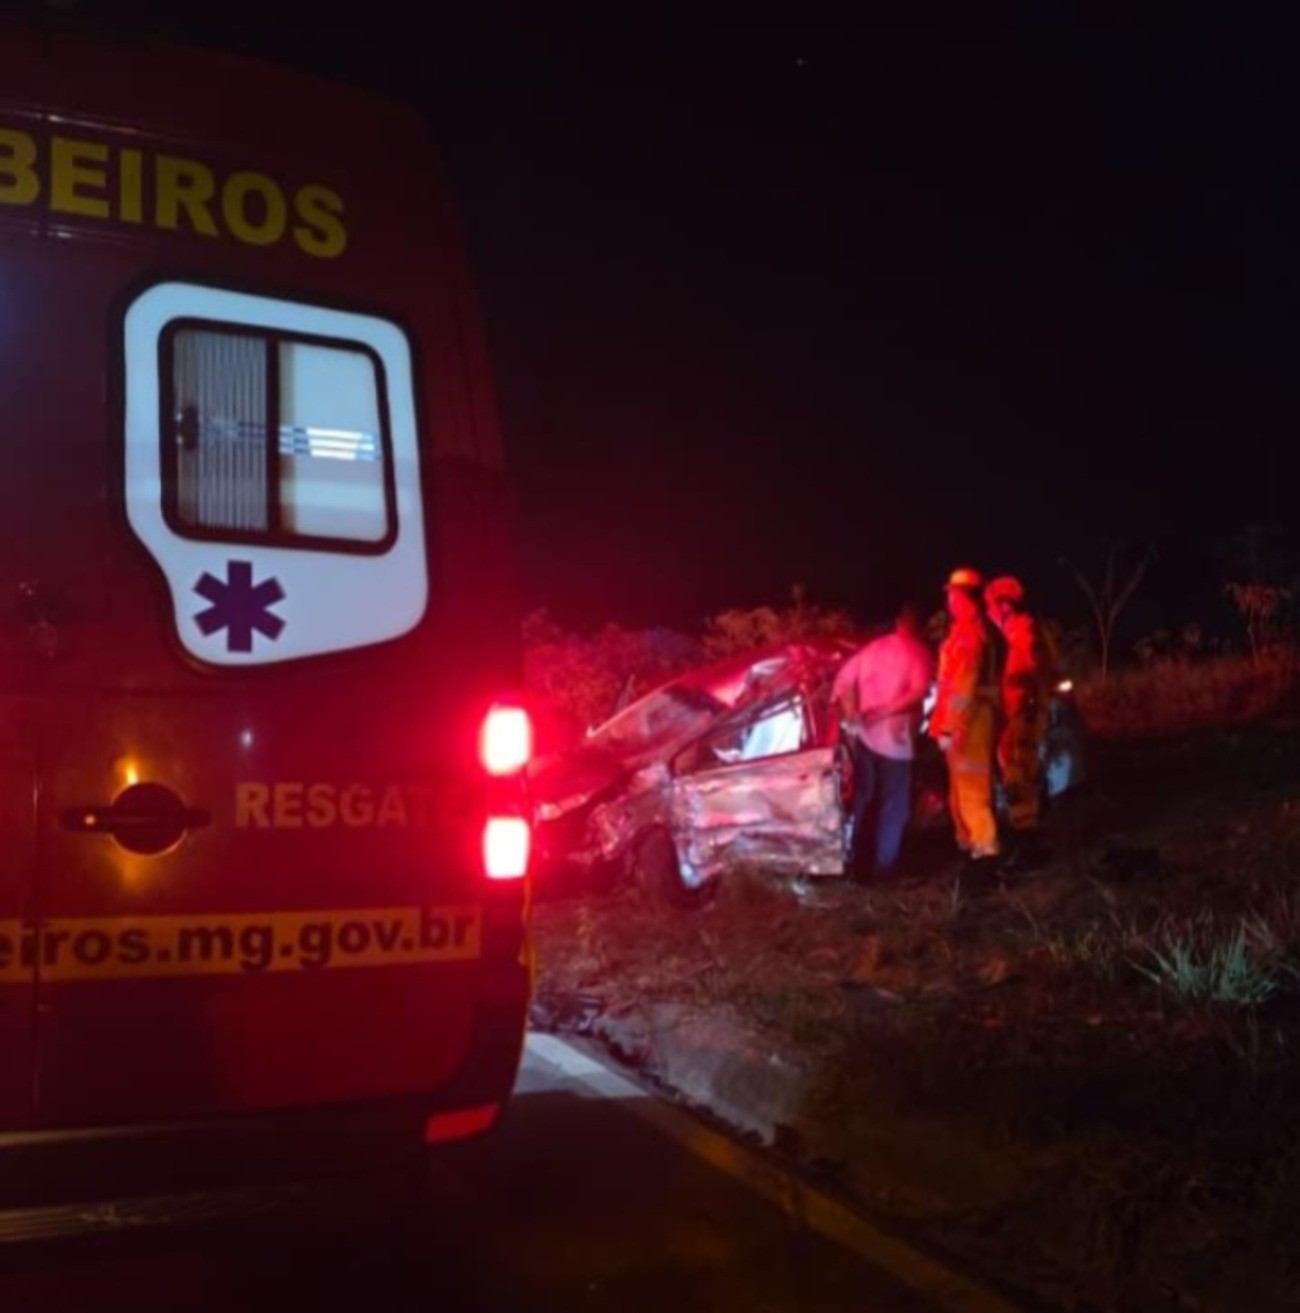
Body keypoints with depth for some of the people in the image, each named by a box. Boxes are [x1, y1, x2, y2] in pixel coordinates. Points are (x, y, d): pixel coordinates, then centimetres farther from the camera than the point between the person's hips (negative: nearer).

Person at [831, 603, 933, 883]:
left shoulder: (874, 647, 11)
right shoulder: (918, 652, -4)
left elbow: (844, 678, 7)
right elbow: (919, 691, -20)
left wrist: (852, 712, 5)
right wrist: (885, 711, -21)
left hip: (864, 733, 5)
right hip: (895, 735, -5)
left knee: (863, 798, 14)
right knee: (894, 803, 4)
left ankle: (859, 862, 18)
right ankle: (883, 864, 3)